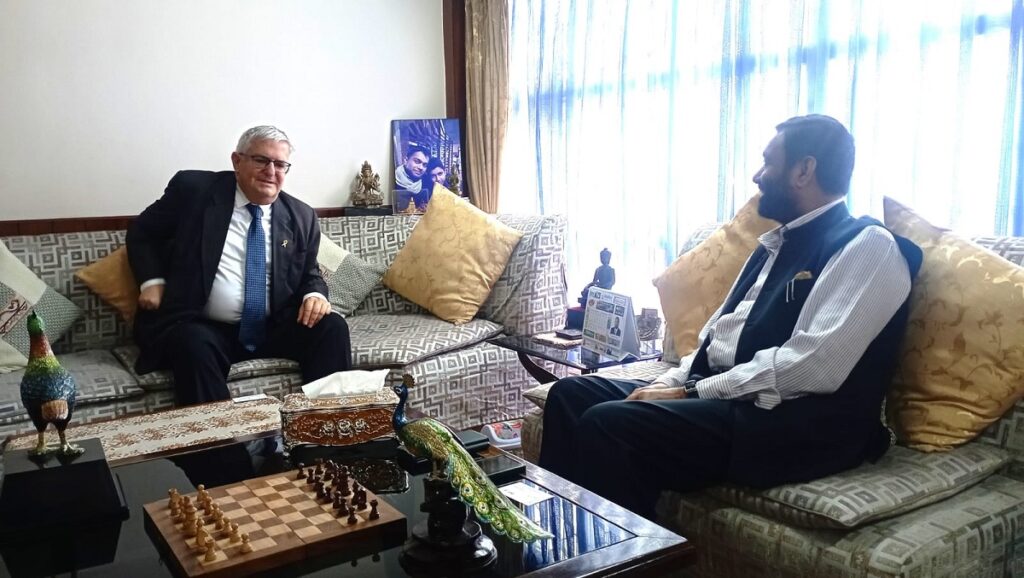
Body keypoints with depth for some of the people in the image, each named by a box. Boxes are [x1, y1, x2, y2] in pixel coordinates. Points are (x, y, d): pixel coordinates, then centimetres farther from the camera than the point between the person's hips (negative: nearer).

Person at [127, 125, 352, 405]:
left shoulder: (301, 216, 8)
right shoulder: (194, 189, 1)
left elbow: (310, 274, 17)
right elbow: (142, 232, 13)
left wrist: (315, 294, -8)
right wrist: (152, 281, -4)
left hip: (273, 330, 3)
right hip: (203, 329, -2)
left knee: (332, 327, -20)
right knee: (195, 345, -35)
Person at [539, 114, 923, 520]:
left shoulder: (868, 246, -7)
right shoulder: (774, 246, 22)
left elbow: (814, 366, -20)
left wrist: (691, 392, -17)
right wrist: (672, 382, 1)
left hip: (799, 424, -9)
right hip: (717, 396, 9)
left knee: (609, 423, -26)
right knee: (572, 393, -2)